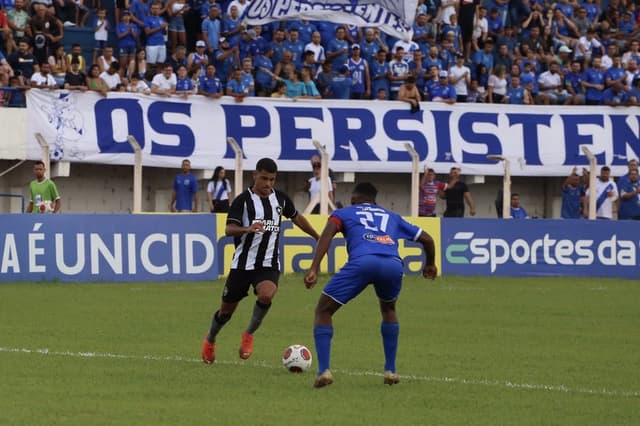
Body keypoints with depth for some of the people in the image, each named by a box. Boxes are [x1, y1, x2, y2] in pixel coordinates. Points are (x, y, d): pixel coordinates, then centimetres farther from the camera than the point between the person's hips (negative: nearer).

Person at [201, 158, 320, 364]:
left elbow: (297, 218, 26)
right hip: (243, 263, -2)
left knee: (266, 295, -29)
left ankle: (249, 334, -5)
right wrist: (248, 229, -37)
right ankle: (210, 340, 38)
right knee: (227, 309, 8)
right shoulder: (243, 200, -7)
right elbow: (229, 229, -18)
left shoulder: (281, 198, 7)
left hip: (269, 264, 2)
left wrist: (318, 237, 33)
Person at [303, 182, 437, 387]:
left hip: (362, 261, -3)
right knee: (388, 309, 35)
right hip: (393, 264, 3)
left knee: (323, 310, 14)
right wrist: (430, 265, 60)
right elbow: (426, 239, 41)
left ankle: (324, 370, -2)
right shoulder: (392, 217, 39)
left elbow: (328, 233, 7)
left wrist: (314, 268, -3)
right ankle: (391, 370, 28)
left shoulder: (344, 213, 29)